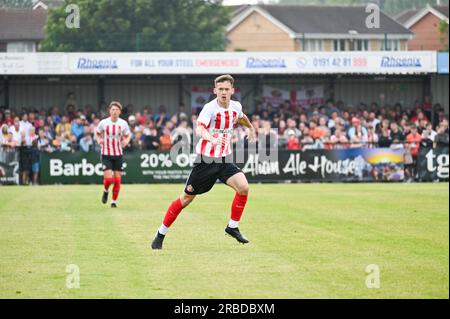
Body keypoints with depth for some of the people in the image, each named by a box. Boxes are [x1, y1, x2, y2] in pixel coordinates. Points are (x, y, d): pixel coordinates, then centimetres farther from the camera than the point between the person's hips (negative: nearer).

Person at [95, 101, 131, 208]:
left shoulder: (123, 123, -3)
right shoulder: (103, 123, -7)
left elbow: (128, 135, 13)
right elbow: (97, 133, 10)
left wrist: (126, 141, -9)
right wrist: (99, 140, -11)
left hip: (118, 155, 2)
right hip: (106, 154, -2)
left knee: (117, 179, 0)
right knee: (108, 178, -13)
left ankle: (114, 201, 14)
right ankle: (106, 191, 20)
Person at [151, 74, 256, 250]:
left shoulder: (236, 107, 1)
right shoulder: (210, 108, -18)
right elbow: (199, 129, -36)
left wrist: (251, 128, 45)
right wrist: (212, 140, -55)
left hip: (224, 159, 5)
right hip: (206, 159, -5)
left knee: (243, 187, -18)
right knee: (186, 198, 2)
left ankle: (233, 227, 0)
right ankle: (160, 234, 16)